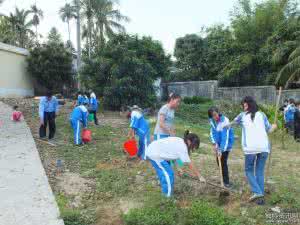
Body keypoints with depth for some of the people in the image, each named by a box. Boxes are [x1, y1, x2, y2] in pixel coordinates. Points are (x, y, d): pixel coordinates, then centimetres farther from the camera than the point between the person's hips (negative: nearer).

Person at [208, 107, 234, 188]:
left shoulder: (224, 121, -27)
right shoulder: (212, 120, -8)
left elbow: (225, 137, -29)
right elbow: (212, 132, 0)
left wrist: (221, 150, -32)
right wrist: (214, 143, -12)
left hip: (226, 143, -6)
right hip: (218, 143, 6)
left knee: (223, 161, -9)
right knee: (218, 161, 12)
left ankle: (226, 181, 6)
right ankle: (223, 179, 30)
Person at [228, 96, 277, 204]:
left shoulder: (243, 115, 9)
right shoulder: (261, 114, 11)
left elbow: (233, 122, 25)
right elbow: (269, 130, 12)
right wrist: (274, 126, 34)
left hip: (251, 147, -3)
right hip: (264, 146, 3)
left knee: (249, 170, 13)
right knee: (260, 171, 12)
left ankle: (257, 192, -2)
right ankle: (261, 196, 12)